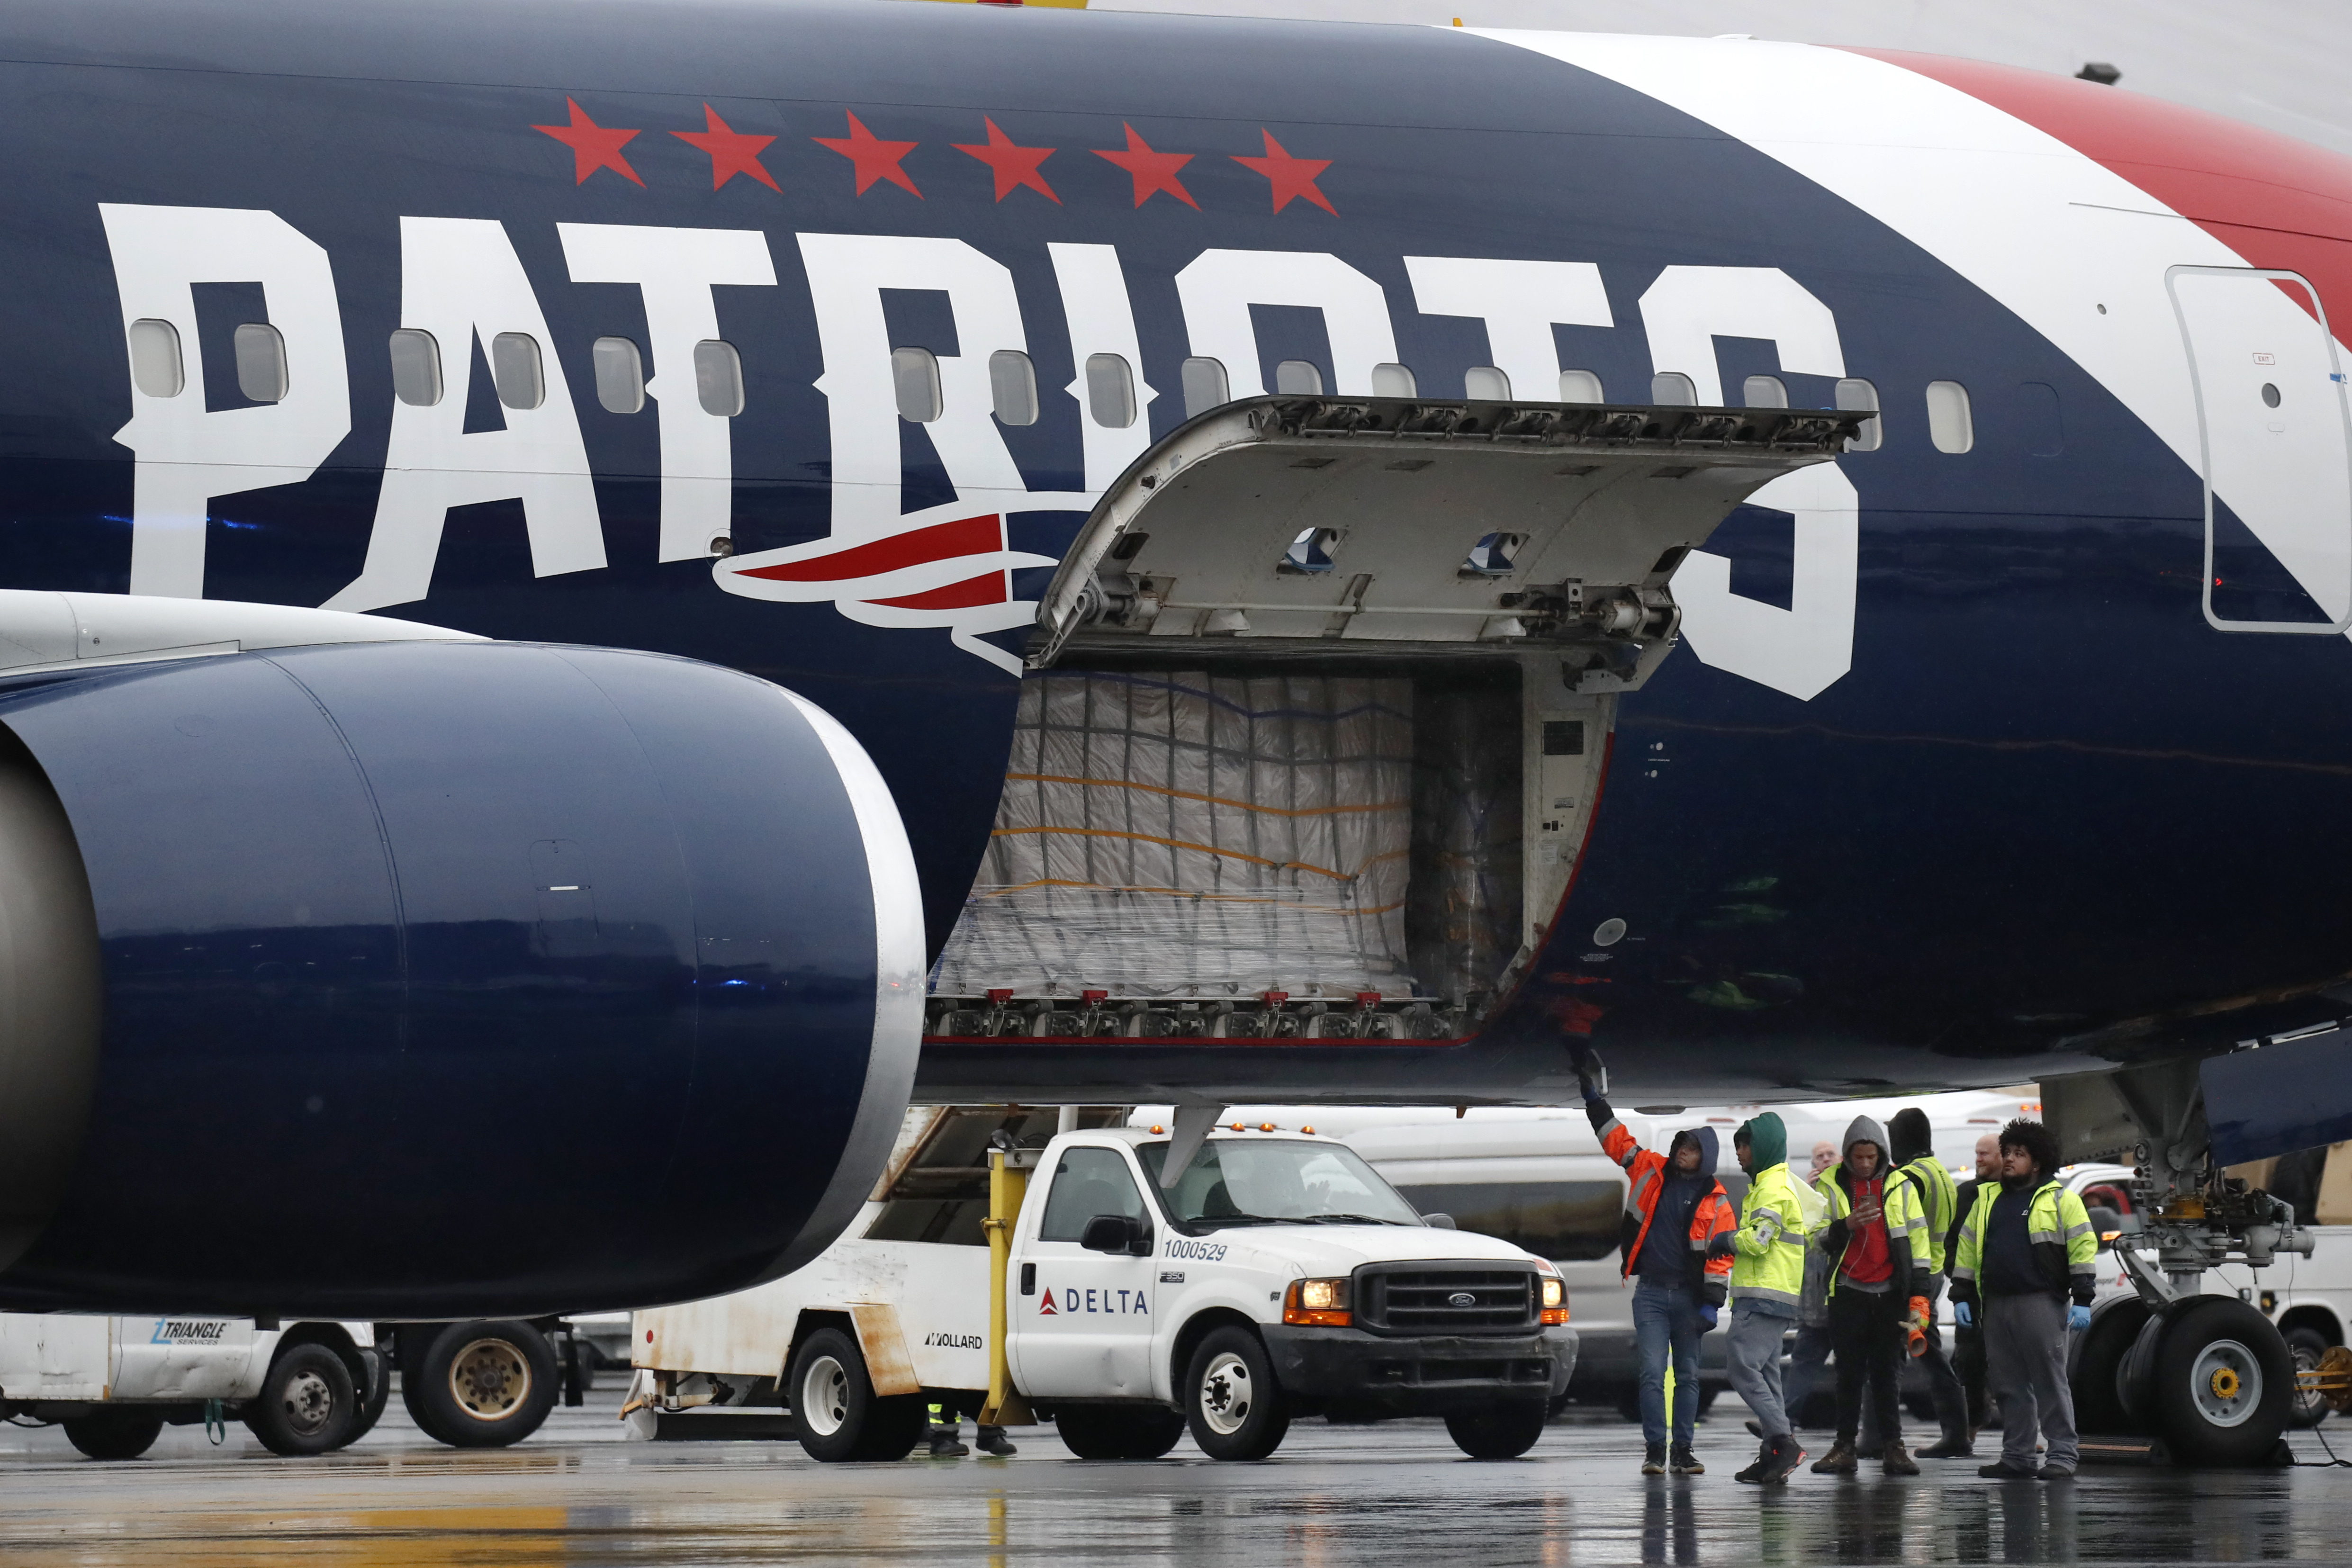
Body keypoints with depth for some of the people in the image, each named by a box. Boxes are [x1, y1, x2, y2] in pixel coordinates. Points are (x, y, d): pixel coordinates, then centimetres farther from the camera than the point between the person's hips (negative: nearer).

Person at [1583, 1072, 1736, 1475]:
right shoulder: (1650, 1170, 5)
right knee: (1652, 1373, -7)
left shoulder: (1715, 1199, 0)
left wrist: (1712, 1303, -8)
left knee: (1688, 1376, 6)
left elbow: (1721, 1254, -2)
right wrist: (1592, 1098, 8)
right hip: (1650, 1293, 0)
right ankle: (1654, 1450, -4)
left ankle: (1683, 1451, 11)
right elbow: (1616, 1139, 11)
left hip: (1688, 1297, 0)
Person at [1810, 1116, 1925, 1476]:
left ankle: (1892, 1446, 6)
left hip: (1889, 1294, 0)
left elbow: (1917, 1240, 8)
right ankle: (1846, 1445, 8)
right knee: (1849, 1374, 3)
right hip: (1848, 1294, 0)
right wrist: (1846, 1225, -18)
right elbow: (1818, 1238, 2)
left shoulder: (1900, 1186, 5)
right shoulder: (1831, 1186, 4)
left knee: (1887, 1373, 3)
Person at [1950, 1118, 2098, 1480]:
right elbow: (1967, 1248, 20)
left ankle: (2063, 1454, -3)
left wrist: (2082, 1301, -9)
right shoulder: (1987, 1199, 17)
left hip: (2042, 1304, -6)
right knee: (2008, 1384, 7)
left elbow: (2083, 1247, -2)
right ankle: (2016, 1457, 13)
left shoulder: (2059, 1199, 1)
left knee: (2050, 1380, -6)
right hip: (1997, 1306, 6)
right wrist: (1961, 1296, 12)